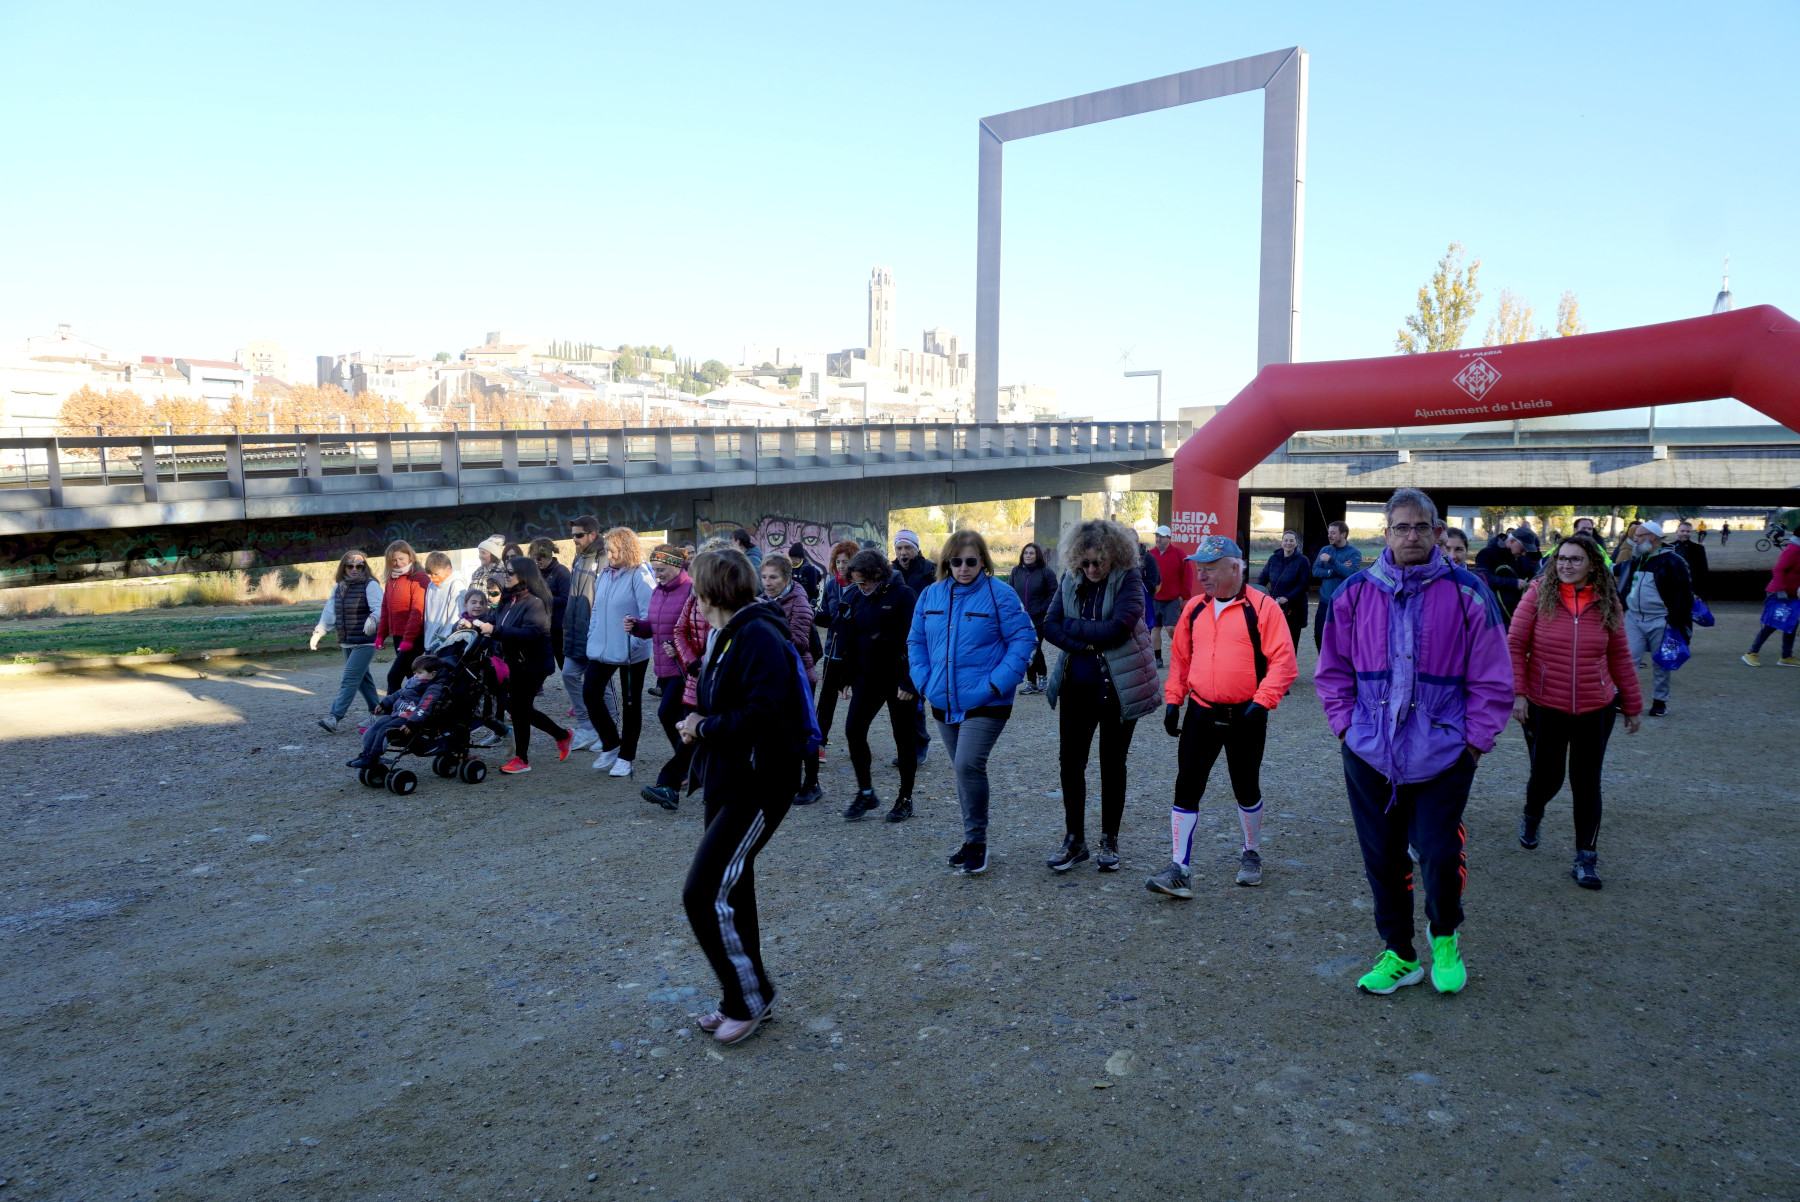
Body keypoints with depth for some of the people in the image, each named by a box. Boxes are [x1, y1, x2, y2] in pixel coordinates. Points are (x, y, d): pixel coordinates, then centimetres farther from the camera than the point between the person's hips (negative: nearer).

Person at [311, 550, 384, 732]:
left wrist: (372, 619, -43)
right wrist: (318, 632, 8)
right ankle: (376, 711, 26)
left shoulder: (370, 586, -9)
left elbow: (379, 608, -23)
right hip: (346, 643, 8)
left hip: (365, 643, -8)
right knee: (362, 678, 15)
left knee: (350, 679, -12)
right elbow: (329, 613, 16)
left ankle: (334, 717, -17)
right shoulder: (338, 588, 13)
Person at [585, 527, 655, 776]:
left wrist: (636, 639, -25)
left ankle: (626, 757, 19)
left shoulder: (640, 576, -13)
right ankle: (610, 745, 22)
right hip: (601, 649, 7)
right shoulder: (604, 575, 9)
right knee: (590, 694, 2)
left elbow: (648, 615, -17)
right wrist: (592, 637, 12)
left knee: (630, 703, 7)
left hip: (631, 653, -7)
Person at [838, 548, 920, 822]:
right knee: (853, 730, -4)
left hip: (899, 679, -5)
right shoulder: (857, 597, 6)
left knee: (903, 738, 5)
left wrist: (909, 682, -19)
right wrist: (849, 678, 10)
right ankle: (865, 792, 10)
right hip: (867, 678, 6)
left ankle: (905, 799, 18)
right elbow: (851, 640, 12)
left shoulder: (902, 596, -12)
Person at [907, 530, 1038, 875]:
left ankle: (977, 839, 0)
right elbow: (916, 641, 15)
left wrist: (997, 683, -16)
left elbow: (1024, 639, -9)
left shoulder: (1000, 596, -9)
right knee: (963, 770, 15)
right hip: (944, 703, 6)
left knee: (968, 766, -18)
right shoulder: (931, 595, 6)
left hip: (984, 703, -6)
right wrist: (924, 682, 3)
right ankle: (972, 841, 28)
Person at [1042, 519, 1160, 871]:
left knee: (1112, 765, 8)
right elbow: (1050, 626, -4)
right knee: (1070, 763, 6)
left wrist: (1071, 625, -13)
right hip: (1077, 687, 4)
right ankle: (1074, 840, 21)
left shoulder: (1128, 579, -11)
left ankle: (1109, 841, 22)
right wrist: (1087, 644, -18)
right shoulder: (1071, 578, 2)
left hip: (1117, 687, -4)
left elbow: (1118, 628, -24)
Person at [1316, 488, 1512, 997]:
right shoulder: (1355, 593, 2)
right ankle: (1399, 955, 28)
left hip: (1442, 754, -2)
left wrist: (1474, 740, -3)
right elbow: (1332, 670, 11)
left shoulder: (1465, 592, -3)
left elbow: (1492, 678, 0)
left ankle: (1445, 936, 30)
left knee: (1439, 857, -1)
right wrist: (1346, 725, 3)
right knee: (1382, 858, 10)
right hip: (1370, 755, 2)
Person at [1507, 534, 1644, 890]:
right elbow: (1515, 645, -5)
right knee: (1547, 777, 7)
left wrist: (1633, 705, 12)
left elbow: (1620, 658, 9)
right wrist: (1517, 692, -13)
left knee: (1587, 783, 4)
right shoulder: (1539, 593, -6)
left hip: (1596, 709, 2)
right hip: (1544, 707, -1)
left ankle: (1586, 858, 16)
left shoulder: (1607, 602, 1)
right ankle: (1531, 816, 41)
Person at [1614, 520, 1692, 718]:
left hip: (1660, 622, -5)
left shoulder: (1672, 562, -9)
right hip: (1634, 619, 5)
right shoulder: (1635, 561, 10)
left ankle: (1660, 701, 18)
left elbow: (1684, 594, -10)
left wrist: (1674, 621, -14)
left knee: (1661, 664, 7)